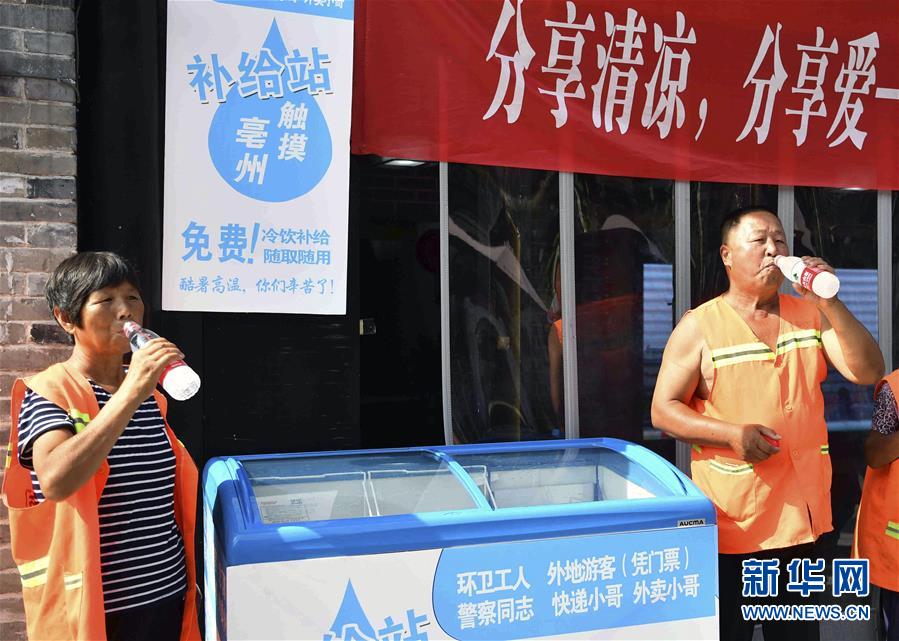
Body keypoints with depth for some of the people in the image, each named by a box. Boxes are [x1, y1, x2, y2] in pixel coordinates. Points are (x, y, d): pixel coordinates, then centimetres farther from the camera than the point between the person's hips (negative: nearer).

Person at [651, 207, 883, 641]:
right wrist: (732, 434, -21)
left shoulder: (811, 314, 7)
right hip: (730, 520, -4)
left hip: (801, 514, 4)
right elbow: (664, 410, -6)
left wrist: (831, 303, -13)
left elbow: (867, 372, -3)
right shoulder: (699, 327, -6)